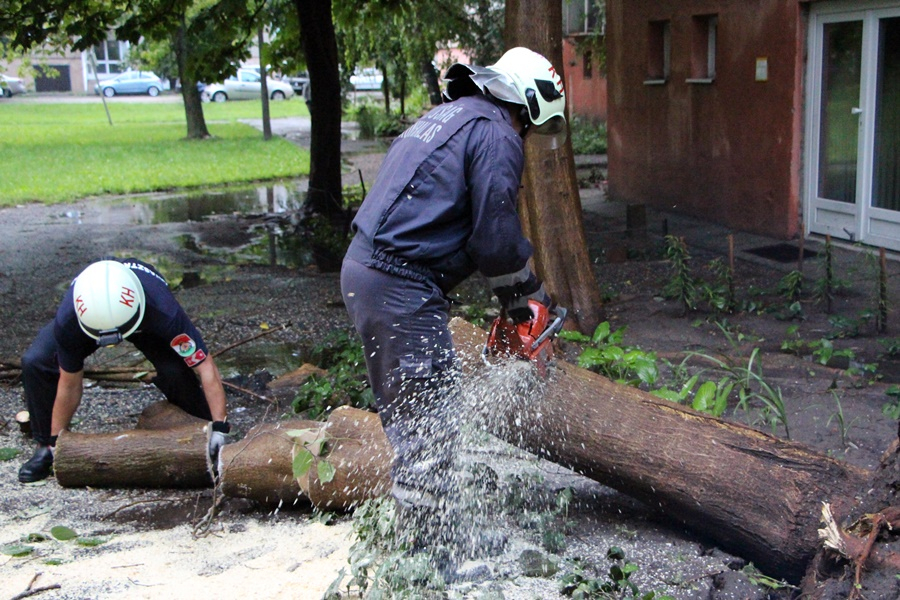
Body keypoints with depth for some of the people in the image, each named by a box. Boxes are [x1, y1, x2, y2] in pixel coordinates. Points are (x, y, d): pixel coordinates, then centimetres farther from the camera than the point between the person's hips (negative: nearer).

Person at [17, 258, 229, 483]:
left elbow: (205, 366, -38)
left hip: (147, 321, -1)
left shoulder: (163, 311, -45)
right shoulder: (67, 321, -38)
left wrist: (219, 427, -41)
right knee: (35, 363, -17)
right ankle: (46, 447, 4)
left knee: (175, 371, -28)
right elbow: (70, 384, -22)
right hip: (93, 312, 2)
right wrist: (56, 440, -12)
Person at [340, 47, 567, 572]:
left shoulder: (449, 116, 23)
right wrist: (530, 292, 6)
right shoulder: (497, 136, -8)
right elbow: (496, 239, -14)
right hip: (402, 290, -10)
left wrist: (513, 291, 22)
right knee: (427, 424, -1)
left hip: (365, 271, 10)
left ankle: (439, 527, 32)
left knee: (410, 415, 19)